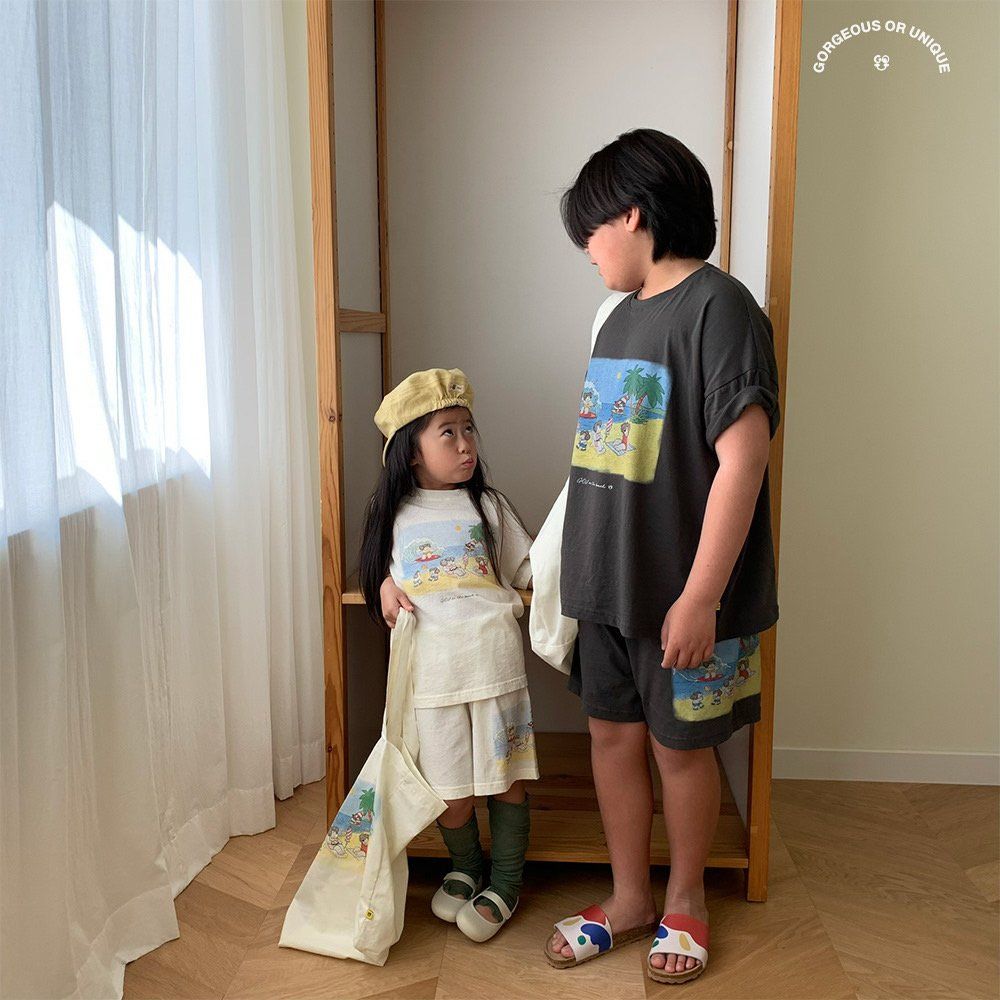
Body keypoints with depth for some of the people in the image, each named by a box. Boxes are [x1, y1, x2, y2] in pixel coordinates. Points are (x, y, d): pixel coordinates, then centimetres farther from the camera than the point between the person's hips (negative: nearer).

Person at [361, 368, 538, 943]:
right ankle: (466, 867, 36)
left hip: (494, 660, 0)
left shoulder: (488, 504, 6)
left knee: (505, 777, 7)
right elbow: (384, 570, 21)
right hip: (431, 668, 1)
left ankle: (505, 881, 29)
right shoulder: (395, 513, 8)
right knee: (450, 790, 7)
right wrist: (387, 587, 0)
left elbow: (529, 568, 11)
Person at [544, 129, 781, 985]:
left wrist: (700, 597, -22)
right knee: (612, 732, 14)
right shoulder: (624, 315, 11)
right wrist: (576, 562, 17)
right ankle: (629, 898, 33)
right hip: (610, 586, 8)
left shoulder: (718, 307, -15)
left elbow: (741, 461, -21)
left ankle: (685, 901, 32)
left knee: (681, 747, 9)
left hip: (679, 596, -7)